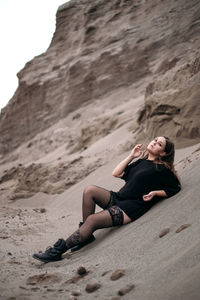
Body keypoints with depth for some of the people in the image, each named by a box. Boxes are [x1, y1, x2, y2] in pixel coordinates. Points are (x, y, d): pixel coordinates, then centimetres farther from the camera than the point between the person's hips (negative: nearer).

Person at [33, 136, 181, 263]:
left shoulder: (161, 169, 2)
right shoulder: (141, 161, 21)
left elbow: (175, 188, 2)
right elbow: (117, 173, 17)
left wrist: (155, 192, -10)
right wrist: (131, 156, 14)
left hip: (130, 209, -7)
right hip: (118, 198, 8)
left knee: (92, 220, -23)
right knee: (89, 190, -17)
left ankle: (58, 251, -21)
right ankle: (86, 235, -11)